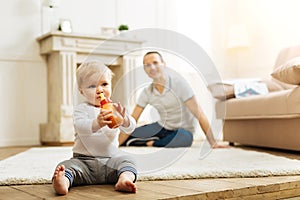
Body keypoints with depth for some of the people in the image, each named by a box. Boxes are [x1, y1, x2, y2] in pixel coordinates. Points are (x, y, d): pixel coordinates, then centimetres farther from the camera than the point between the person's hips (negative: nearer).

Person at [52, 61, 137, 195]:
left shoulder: (113, 109, 9)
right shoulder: (81, 109, 1)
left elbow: (130, 128, -5)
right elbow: (80, 127, -20)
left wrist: (123, 118, -30)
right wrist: (97, 123, -42)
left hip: (110, 160, 2)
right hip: (84, 161, -2)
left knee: (127, 161, -23)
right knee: (66, 166, -26)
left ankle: (124, 179, -50)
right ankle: (63, 182, -54)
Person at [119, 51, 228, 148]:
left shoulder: (178, 83, -20)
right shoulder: (147, 92, -5)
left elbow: (199, 114, -23)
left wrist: (213, 143, -28)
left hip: (183, 131, -4)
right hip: (161, 127, 4)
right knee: (126, 140, -9)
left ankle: (152, 143, -12)